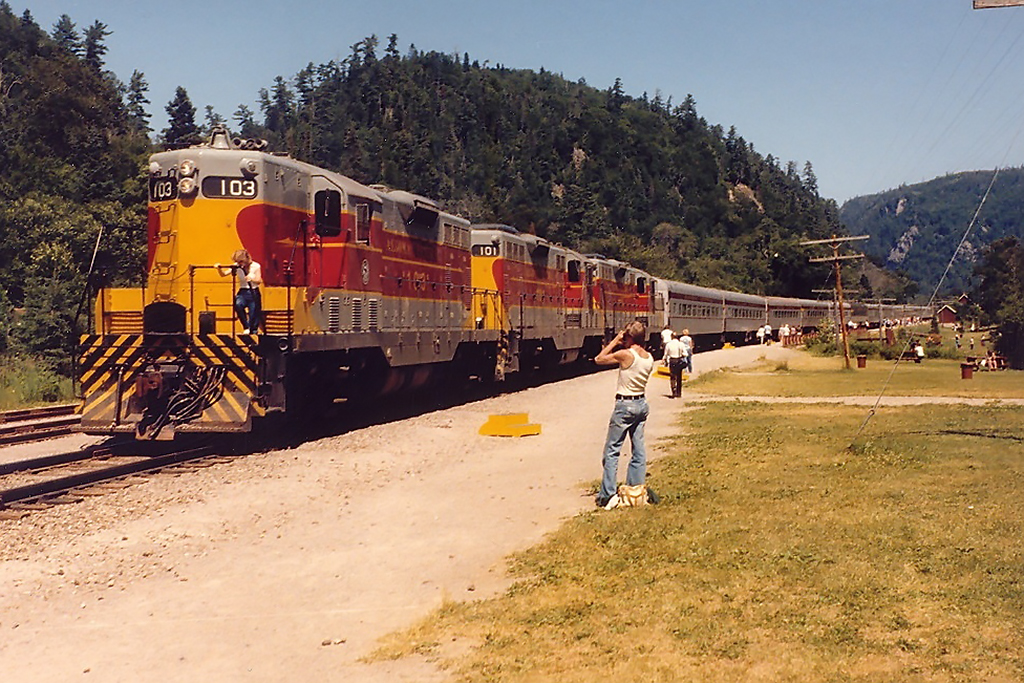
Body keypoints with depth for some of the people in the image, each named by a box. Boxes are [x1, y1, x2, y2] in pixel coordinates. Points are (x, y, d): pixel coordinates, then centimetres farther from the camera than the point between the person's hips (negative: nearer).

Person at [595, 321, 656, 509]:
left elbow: (599, 359, -6)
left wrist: (615, 341, -1)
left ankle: (608, 494, -7)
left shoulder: (625, 354, -18)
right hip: (642, 404, 7)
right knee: (639, 450, 11)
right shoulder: (649, 358, 2)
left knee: (612, 450, -2)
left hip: (624, 405, -7)